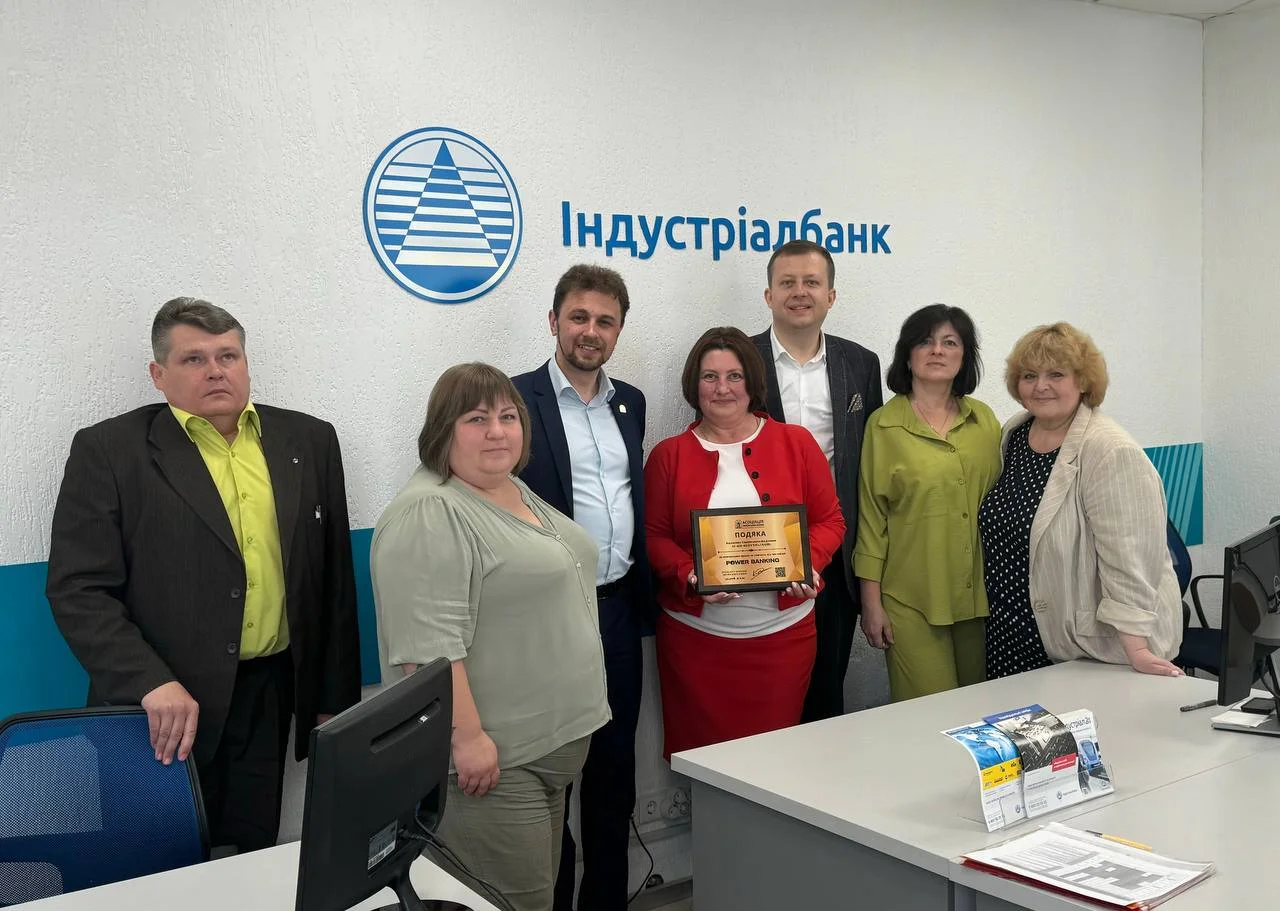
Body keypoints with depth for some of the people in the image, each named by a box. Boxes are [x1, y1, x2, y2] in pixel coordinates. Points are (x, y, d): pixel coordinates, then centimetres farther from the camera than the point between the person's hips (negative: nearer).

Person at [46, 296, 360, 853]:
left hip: (271, 698, 3)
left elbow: (335, 581, 9)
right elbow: (79, 589, -7)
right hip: (161, 713, -2)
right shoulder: (108, 451, -3)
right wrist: (152, 684, -19)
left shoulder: (309, 441, 7)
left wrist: (335, 700, 8)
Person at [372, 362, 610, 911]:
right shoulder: (428, 515, -18)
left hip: (557, 739, 9)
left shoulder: (521, 496, 11)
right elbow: (429, 643, -23)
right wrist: (467, 734, -24)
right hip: (495, 755, -9)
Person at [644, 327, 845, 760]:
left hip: (782, 632, 0)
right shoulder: (669, 455, 6)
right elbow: (654, 536, 4)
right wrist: (689, 575, -15)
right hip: (694, 634, 0)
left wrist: (808, 565, -12)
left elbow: (830, 520, 7)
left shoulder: (796, 443, 6)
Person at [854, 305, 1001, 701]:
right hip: (911, 598, -4)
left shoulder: (984, 419, 8)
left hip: (978, 594, 4)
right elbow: (871, 516, -2)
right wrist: (871, 601, -4)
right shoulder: (884, 425, -3)